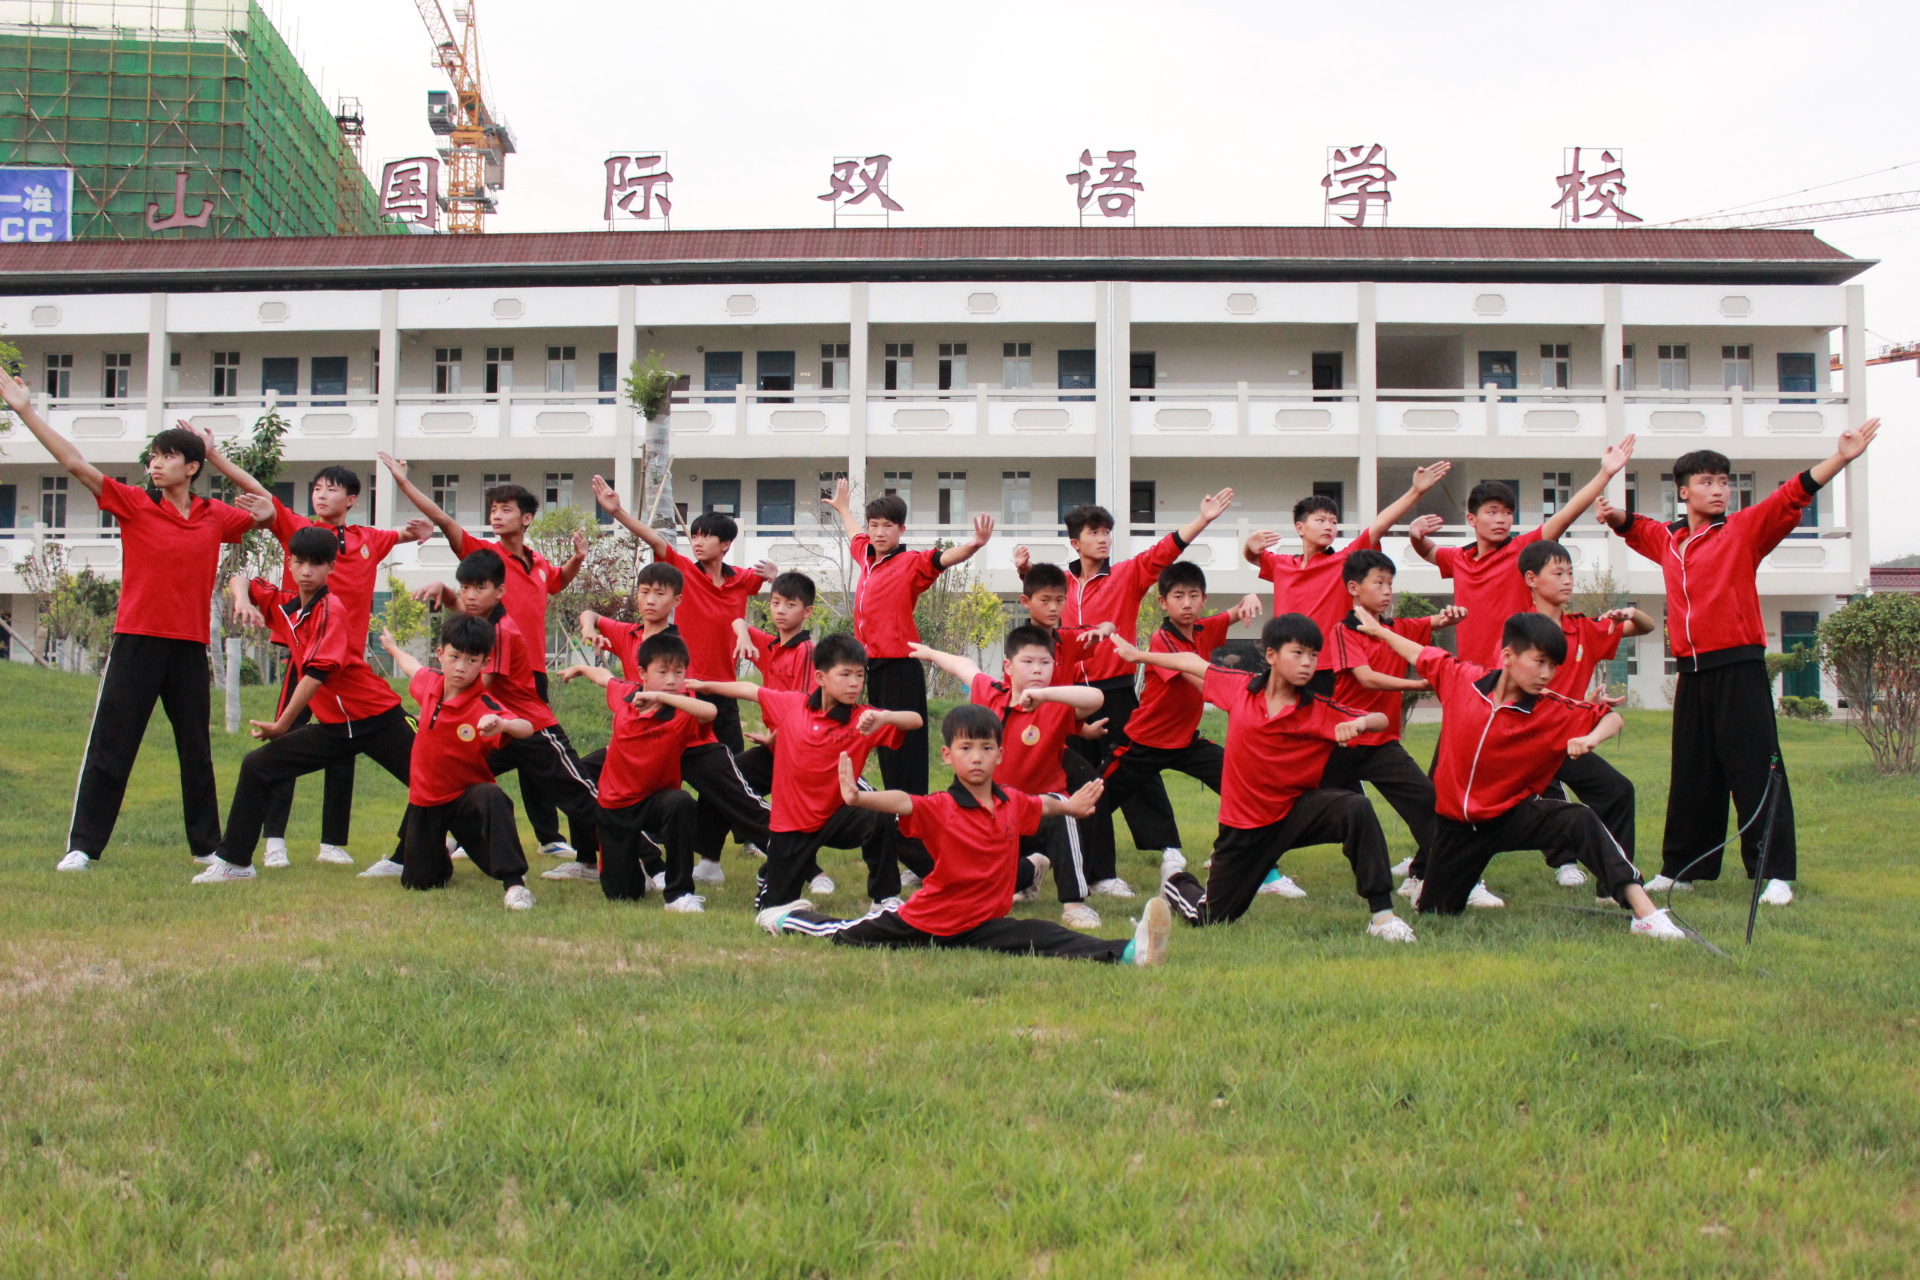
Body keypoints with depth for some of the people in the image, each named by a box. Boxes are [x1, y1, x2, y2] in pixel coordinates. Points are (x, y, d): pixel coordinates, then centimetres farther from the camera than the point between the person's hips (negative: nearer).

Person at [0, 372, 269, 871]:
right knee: (109, 746, -1)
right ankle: (82, 845, 5)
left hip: (190, 647, 2)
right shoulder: (134, 503, -1)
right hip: (136, 642, -2)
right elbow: (75, 464, -7)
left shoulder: (216, 516, 6)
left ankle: (206, 844, 22)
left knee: (196, 750, 11)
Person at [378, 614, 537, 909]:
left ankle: (514, 882, -41)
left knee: (492, 798, -42)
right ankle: (442, 853, 46)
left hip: (467, 794, -5)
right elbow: (415, 669, 19)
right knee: (418, 883, 9)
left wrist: (503, 725, -65)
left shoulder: (484, 707, -25)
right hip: (425, 799, 5)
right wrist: (394, 648, 39)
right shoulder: (431, 683, -8)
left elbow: (526, 728, -43)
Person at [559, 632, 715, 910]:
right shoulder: (623, 694, -8)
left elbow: (710, 711, -45)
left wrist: (661, 697, -44)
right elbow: (604, 676, 17)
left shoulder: (682, 714, -20)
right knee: (620, 894, 5)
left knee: (680, 803, -41)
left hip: (656, 800, -3)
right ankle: (644, 850, 43)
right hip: (615, 805, 3)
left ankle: (679, 894, -27)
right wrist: (579, 668, 36)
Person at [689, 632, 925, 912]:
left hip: (835, 817, -1)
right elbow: (749, 690, 10)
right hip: (790, 822, 1)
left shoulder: (862, 718, -13)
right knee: (773, 905, 8)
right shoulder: (790, 705, -7)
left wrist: (883, 718, -45)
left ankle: (886, 898, -13)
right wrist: (706, 685, 20)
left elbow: (915, 720, -25)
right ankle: (769, 874, 47)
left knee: (878, 821, -33)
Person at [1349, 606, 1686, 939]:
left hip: (1512, 816, -2)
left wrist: (1591, 738, -31)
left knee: (1581, 821, -31)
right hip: (1456, 824, 2)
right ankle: (1428, 886, 48)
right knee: (1434, 913, 9)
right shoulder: (1460, 679, -10)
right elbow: (1422, 655, 9)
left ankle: (1643, 911, -33)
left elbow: (1611, 718, -8)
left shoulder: (1554, 712, -13)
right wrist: (1378, 630, 23)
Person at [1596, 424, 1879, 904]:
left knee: (1755, 770, -6)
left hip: (1739, 670, -5)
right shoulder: (1668, 540, 13)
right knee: (1692, 775, 12)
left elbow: (1793, 496, -11)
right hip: (1692, 673, 5)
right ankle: (1681, 867, 21)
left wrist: (1842, 458, -23)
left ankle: (1776, 873, -3)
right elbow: (1637, 529, 35)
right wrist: (1613, 515, 14)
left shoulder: (1744, 530, 0)